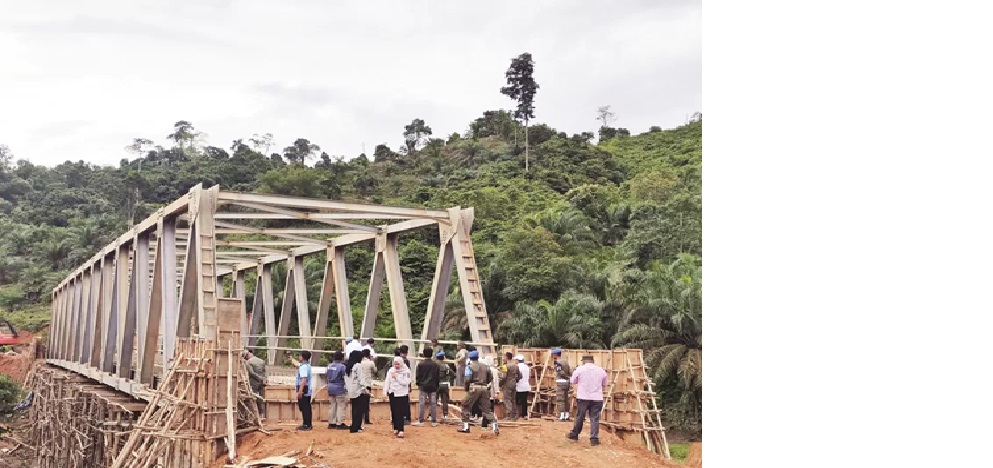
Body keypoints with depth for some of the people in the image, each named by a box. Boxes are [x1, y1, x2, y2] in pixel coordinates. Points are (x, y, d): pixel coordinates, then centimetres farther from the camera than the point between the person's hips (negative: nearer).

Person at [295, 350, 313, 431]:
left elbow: (304, 379, -27)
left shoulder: (303, 367, -17)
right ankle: (308, 424, 19)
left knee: (304, 408, -8)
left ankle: (306, 425, -8)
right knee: (307, 408, 14)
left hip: (303, 390, -10)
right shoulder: (307, 365, 14)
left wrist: (300, 390, -31)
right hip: (308, 391, 10)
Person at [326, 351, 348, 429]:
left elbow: (328, 378, 14)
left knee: (333, 406, 13)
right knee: (340, 406, -1)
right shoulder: (342, 366, -14)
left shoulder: (329, 366, 7)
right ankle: (339, 423, -1)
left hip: (330, 388, 7)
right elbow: (345, 378, -12)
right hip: (339, 388, -7)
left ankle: (331, 423, 15)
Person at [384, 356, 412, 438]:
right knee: (394, 412, 7)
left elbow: (406, 382, -14)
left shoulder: (406, 371, -5)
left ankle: (401, 430, -11)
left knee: (400, 413, -9)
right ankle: (395, 428, 19)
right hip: (392, 393, 4)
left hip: (402, 394, -4)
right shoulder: (391, 370, 4)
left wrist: (397, 377, -16)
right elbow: (387, 382, 4)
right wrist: (385, 392, -1)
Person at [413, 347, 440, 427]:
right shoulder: (435, 364, 0)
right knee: (433, 404, 6)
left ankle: (421, 421, 3)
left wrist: (418, 384, 10)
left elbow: (418, 375, -3)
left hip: (423, 386, -2)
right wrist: (437, 385, 15)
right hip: (433, 386, 2)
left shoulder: (420, 364, -8)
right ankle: (434, 422, 9)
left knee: (421, 404, 2)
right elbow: (438, 376, 5)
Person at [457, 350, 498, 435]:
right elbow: (490, 379, 12)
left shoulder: (470, 366, 0)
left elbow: (467, 379, -8)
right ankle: (495, 427, -9)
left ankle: (465, 427, 9)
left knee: (465, 406, 11)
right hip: (485, 388, 4)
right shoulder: (485, 366, 15)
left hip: (474, 388, -4)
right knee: (486, 409, 7)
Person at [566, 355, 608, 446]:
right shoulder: (601, 370, 4)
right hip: (597, 398, 1)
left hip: (583, 397, -1)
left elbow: (572, 381, 7)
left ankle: (574, 434, 27)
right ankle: (594, 439, 1)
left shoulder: (579, 369, -4)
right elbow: (604, 384, 14)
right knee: (595, 419, 3)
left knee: (579, 417, 13)